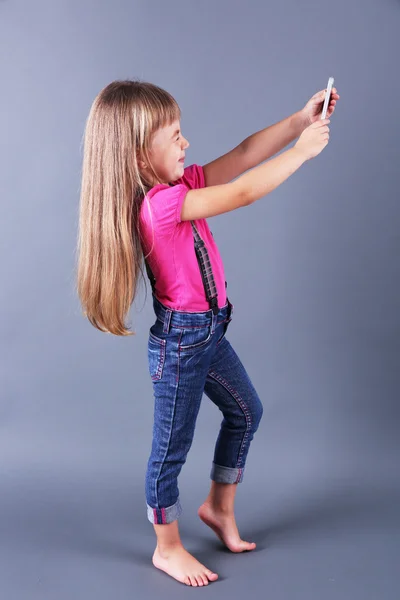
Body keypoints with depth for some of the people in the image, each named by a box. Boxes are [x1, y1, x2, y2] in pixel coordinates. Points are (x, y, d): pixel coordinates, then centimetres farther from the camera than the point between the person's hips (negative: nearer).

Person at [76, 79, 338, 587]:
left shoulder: (179, 184, 1)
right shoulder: (160, 203, -27)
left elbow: (240, 157, 3)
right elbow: (244, 193, -30)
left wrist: (300, 120, -5)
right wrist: (302, 150, -18)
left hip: (209, 331, 10)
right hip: (180, 341, -10)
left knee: (246, 412, 23)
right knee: (172, 446, 8)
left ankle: (218, 507, 42)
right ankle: (167, 549, 28)